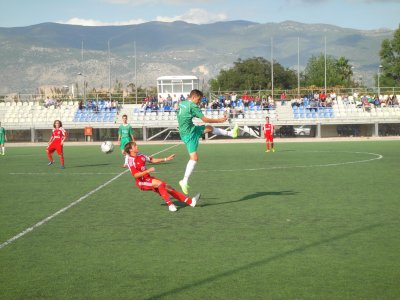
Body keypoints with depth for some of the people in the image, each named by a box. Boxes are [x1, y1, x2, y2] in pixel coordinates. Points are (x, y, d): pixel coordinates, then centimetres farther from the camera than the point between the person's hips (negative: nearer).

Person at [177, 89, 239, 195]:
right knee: (194, 157, -14)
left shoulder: (181, 103, 8)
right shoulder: (193, 106, -17)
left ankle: (230, 133, 41)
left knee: (209, 128, 25)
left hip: (183, 130, 10)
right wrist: (219, 120, -6)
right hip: (189, 133, -10)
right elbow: (205, 119, -16)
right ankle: (184, 181, -16)